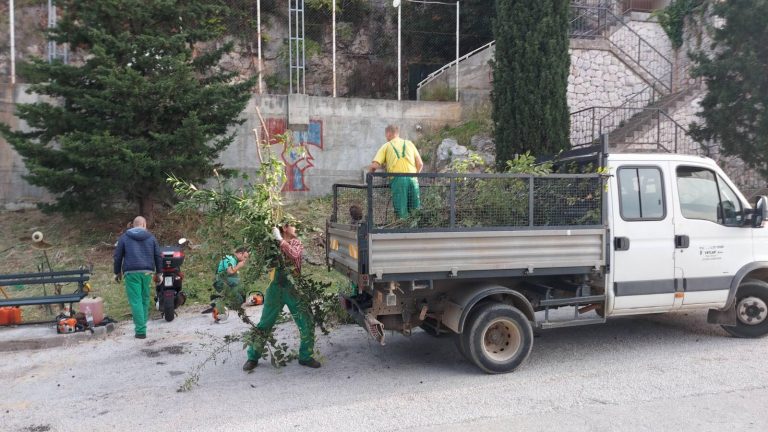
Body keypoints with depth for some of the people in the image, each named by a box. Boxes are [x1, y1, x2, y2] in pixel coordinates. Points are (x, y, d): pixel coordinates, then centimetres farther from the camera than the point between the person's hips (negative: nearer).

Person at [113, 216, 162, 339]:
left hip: (131, 273, -2)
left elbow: (118, 256, 6)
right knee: (145, 299, 14)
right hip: (147, 272, 2)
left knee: (136, 301, -5)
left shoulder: (124, 237, 6)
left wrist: (117, 272, 16)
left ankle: (140, 330, -11)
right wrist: (159, 272, 15)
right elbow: (158, 256, 8)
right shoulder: (151, 237, 9)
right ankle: (142, 325, 20)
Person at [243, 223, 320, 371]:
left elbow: (295, 255, -16)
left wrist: (280, 240, -19)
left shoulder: (297, 243, 5)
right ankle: (253, 357, 17)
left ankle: (305, 357, 15)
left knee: (307, 324, -1)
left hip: (294, 288, 2)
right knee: (264, 324, 4)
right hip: (276, 287, -1)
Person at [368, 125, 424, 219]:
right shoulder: (409, 143, 20)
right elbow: (420, 164, 13)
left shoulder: (386, 146, 12)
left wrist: (370, 171, 21)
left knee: (402, 214, -2)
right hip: (412, 179, 3)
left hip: (397, 179, -2)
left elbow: (374, 165, 0)